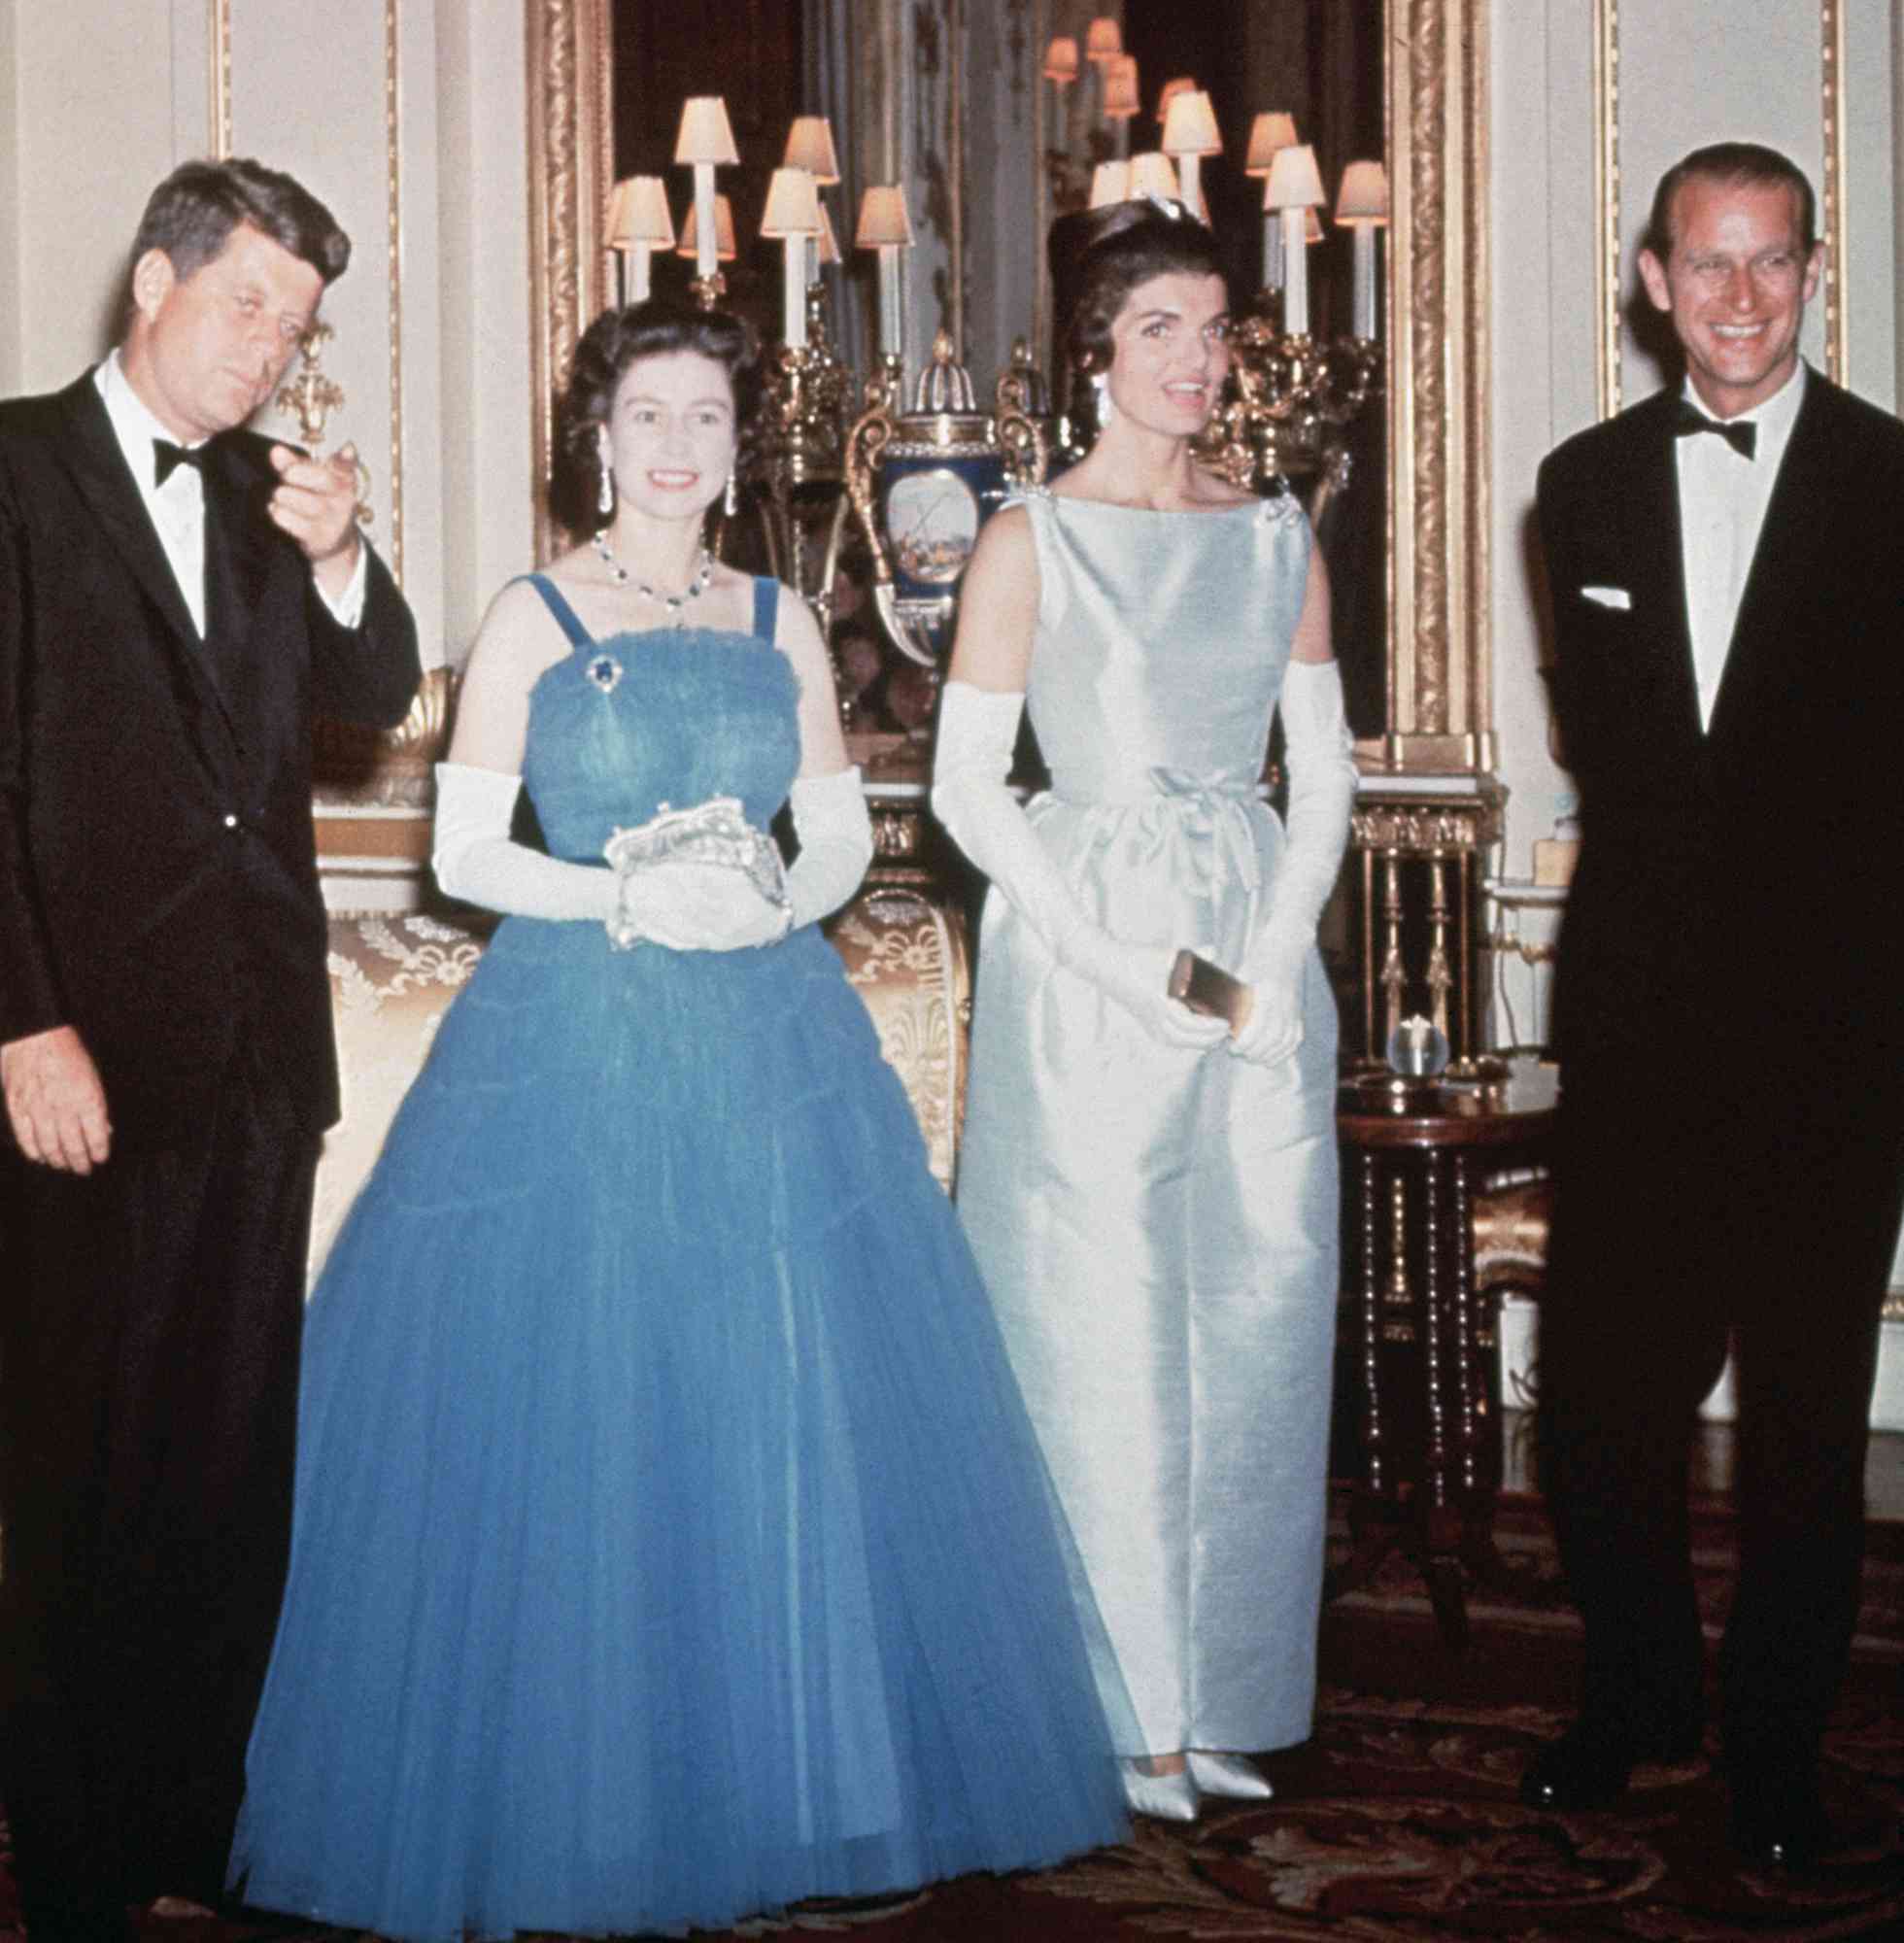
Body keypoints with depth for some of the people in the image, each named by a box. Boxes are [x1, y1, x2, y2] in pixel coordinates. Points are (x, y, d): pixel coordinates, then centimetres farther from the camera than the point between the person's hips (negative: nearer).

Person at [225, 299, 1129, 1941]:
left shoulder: (779, 621, 12)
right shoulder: (533, 619, 2)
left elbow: (843, 832, 13)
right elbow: (464, 847, -1)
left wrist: (775, 901, -7)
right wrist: (623, 896, -15)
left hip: (773, 1040, 3)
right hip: (576, 1045, -3)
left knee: (795, 1413, 3)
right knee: (576, 1418, -3)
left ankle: (789, 1783, 15)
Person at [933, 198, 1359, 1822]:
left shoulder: (1278, 535, 11)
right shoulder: (1033, 540, -1)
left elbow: (1325, 766, 11)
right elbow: (968, 786, -5)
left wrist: (1282, 943, -4)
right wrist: (1118, 958, -13)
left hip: (1263, 953, 4)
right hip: (1089, 967, -4)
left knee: (1256, 1316, 6)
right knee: (1103, 1328, -1)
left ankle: (1216, 1696, 18)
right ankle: (1119, 1706, 11)